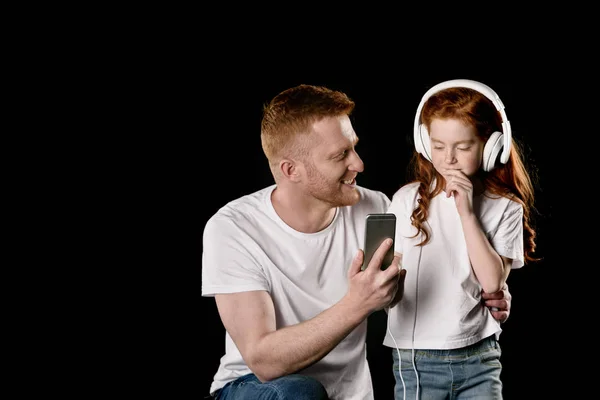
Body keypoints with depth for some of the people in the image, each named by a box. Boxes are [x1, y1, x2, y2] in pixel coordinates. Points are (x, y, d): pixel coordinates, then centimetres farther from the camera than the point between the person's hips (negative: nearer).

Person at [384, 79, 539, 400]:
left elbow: (493, 280, -11)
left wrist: (467, 212, -13)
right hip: (416, 359, 0)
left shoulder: (505, 208, -1)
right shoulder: (407, 200, -1)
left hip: (479, 357, 0)